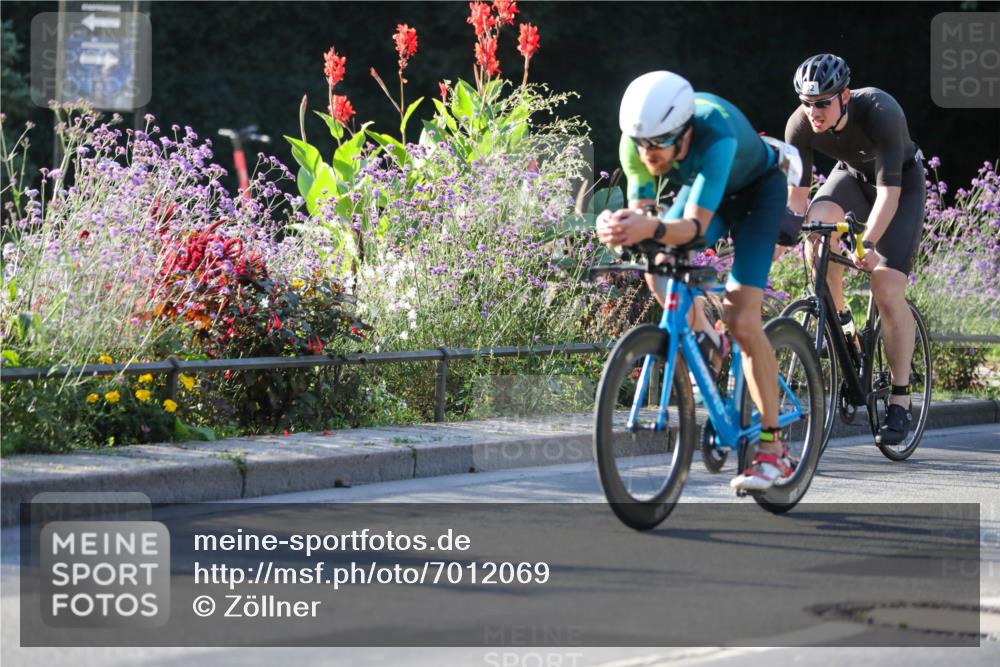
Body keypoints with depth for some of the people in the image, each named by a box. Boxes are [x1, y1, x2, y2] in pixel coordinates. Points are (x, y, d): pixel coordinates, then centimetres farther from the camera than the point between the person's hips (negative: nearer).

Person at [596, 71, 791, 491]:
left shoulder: (717, 134, -43)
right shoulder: (638, 138, -28)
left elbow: (695, 226, -45)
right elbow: (640, 210, -26)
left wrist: (652, 229, -65)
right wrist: (621, 227, -50)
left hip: (756, 191, -5)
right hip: (699, 187, 5)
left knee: (742, 319, -18)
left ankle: (773, 448, -10)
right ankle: (703, 342, 11)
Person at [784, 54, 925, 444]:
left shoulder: (881, 114, -37)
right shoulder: (800, 125, -25)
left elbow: (889, 191, -41)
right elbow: (796, 192, -18)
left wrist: (867, 243, -53)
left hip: (902, 181, -4)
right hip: (852, 175, 4)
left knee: (887, 286, -17)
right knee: (819, 223, -31)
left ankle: (900, 399, -9)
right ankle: (837, 318, -10)